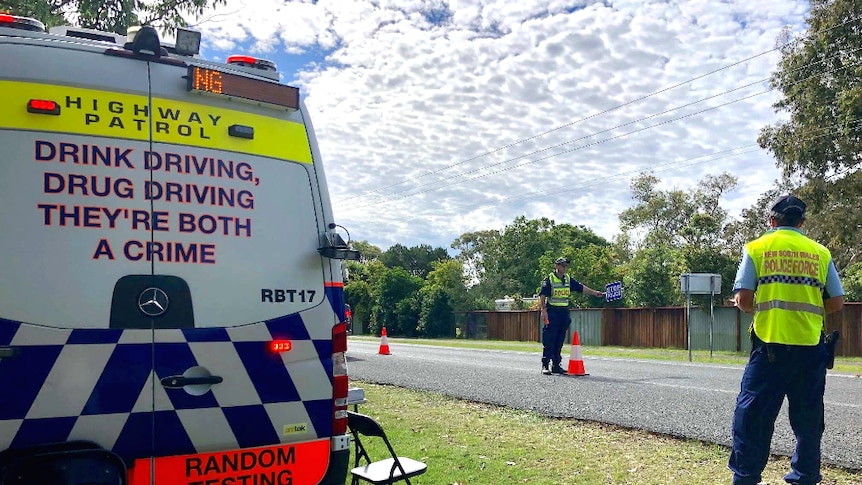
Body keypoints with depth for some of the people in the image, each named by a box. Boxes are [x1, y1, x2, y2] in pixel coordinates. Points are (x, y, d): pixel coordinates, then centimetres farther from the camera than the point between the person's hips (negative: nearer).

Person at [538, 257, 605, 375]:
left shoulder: (568, 280, 13)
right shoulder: (549, 279, -6)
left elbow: (581, 287, 18)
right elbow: (542, 296, -11)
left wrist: (594, 293, 11)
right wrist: (543, 310, -19)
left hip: (564, 312, 6)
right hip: (552, 312, -6)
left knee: (560, 341, 8)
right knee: (549, 341, -6)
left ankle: (556, 365, 15)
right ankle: (545, 365, -2)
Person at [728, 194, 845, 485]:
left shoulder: (757, 247, 0)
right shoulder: (819, 252, 7)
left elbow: (743, 300, -7)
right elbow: (836, 303, 7)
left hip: (771, 344, -3)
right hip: (811, 346, 3)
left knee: (752, 413, 4)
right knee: (808, 416, 16)